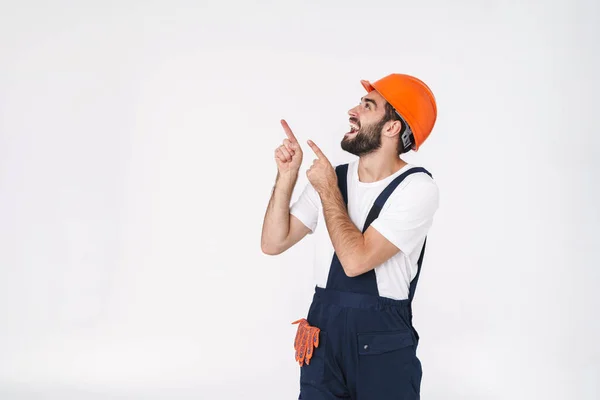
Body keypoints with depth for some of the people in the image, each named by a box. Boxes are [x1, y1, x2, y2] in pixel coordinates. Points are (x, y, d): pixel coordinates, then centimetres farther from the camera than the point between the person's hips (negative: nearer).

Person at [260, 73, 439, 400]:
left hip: (384, 344, -4)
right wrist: (287, 175, -5)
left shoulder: (418, 189, -13)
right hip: (324, 337, 4)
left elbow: (356, 260, -21)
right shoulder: (331, 177, 4)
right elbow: (273, 243, 3)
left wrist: (328, 191, -11)